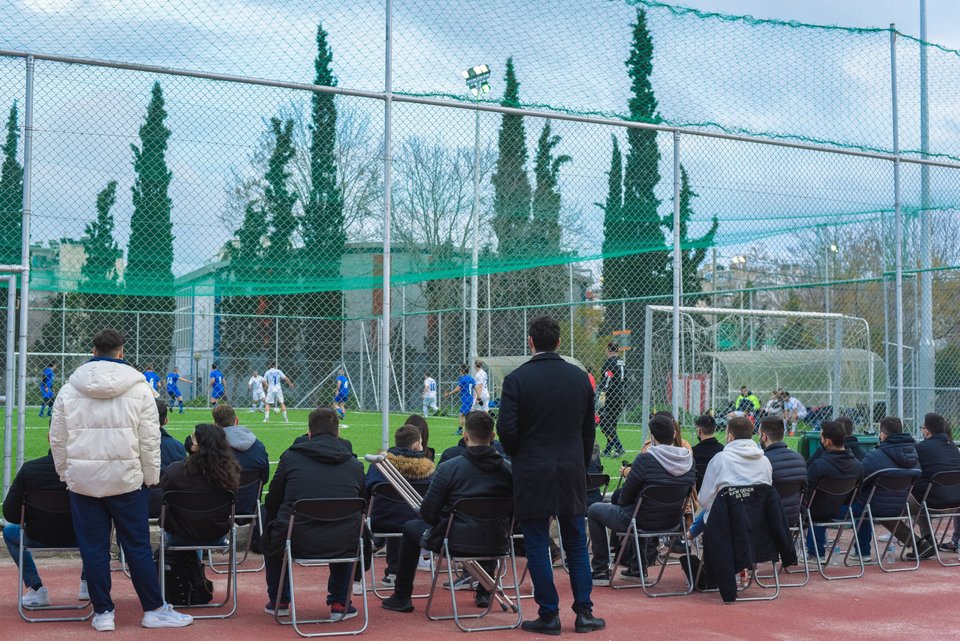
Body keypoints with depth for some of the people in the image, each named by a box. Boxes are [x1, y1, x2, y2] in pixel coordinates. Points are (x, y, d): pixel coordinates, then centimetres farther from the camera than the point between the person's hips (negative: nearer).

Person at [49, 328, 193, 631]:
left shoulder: (68, 391, 2)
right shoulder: (139, 389, -3)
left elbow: (58, 440, 7)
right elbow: (150, 440, -3)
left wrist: (65, 474, 17)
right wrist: (151, 478, 6)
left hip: (83, 481, 2)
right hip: (127, 481, -1)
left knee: (93, 549, 8)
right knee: (138, 547, 5)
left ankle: (102, 612, 13)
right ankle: (154, 610, 11)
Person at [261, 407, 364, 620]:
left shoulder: (291, 457, 2)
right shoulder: (355, 465, 7)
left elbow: (272, 502, 9)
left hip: (296, 542, -1)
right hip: (341, 546, 1)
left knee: (270, 535, 33)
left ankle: (278, 601, 36)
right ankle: (339, 604, 30)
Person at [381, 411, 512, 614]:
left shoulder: (448, 468, -13)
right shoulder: (507, 469, -5)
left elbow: (427, 513, -8)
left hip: (455, 543, -3)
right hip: (495, 544, 3)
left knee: (411, 527, 24)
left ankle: (402, 598, 29)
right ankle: (483, 592, 42)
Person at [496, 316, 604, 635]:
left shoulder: (516, 379, -9)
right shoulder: (580, 378, 3)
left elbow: (506, 429, -12)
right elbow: (589, 429, 8)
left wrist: (518, 456, 7)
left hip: (532, 475, -3)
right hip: (572, 472, 4)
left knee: (537, 546, 4)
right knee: (576, 545, 12)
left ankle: (549, 615, 6)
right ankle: (584, 612, 13)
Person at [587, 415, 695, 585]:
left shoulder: (645, 460, -22)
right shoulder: (688, 460, -5)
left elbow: (626, 496, -13)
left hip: (642, 521, -6)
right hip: (672, 521, 6)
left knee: (594, 510, 17)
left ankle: (601, 571, 18)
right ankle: (639, 568, 40)